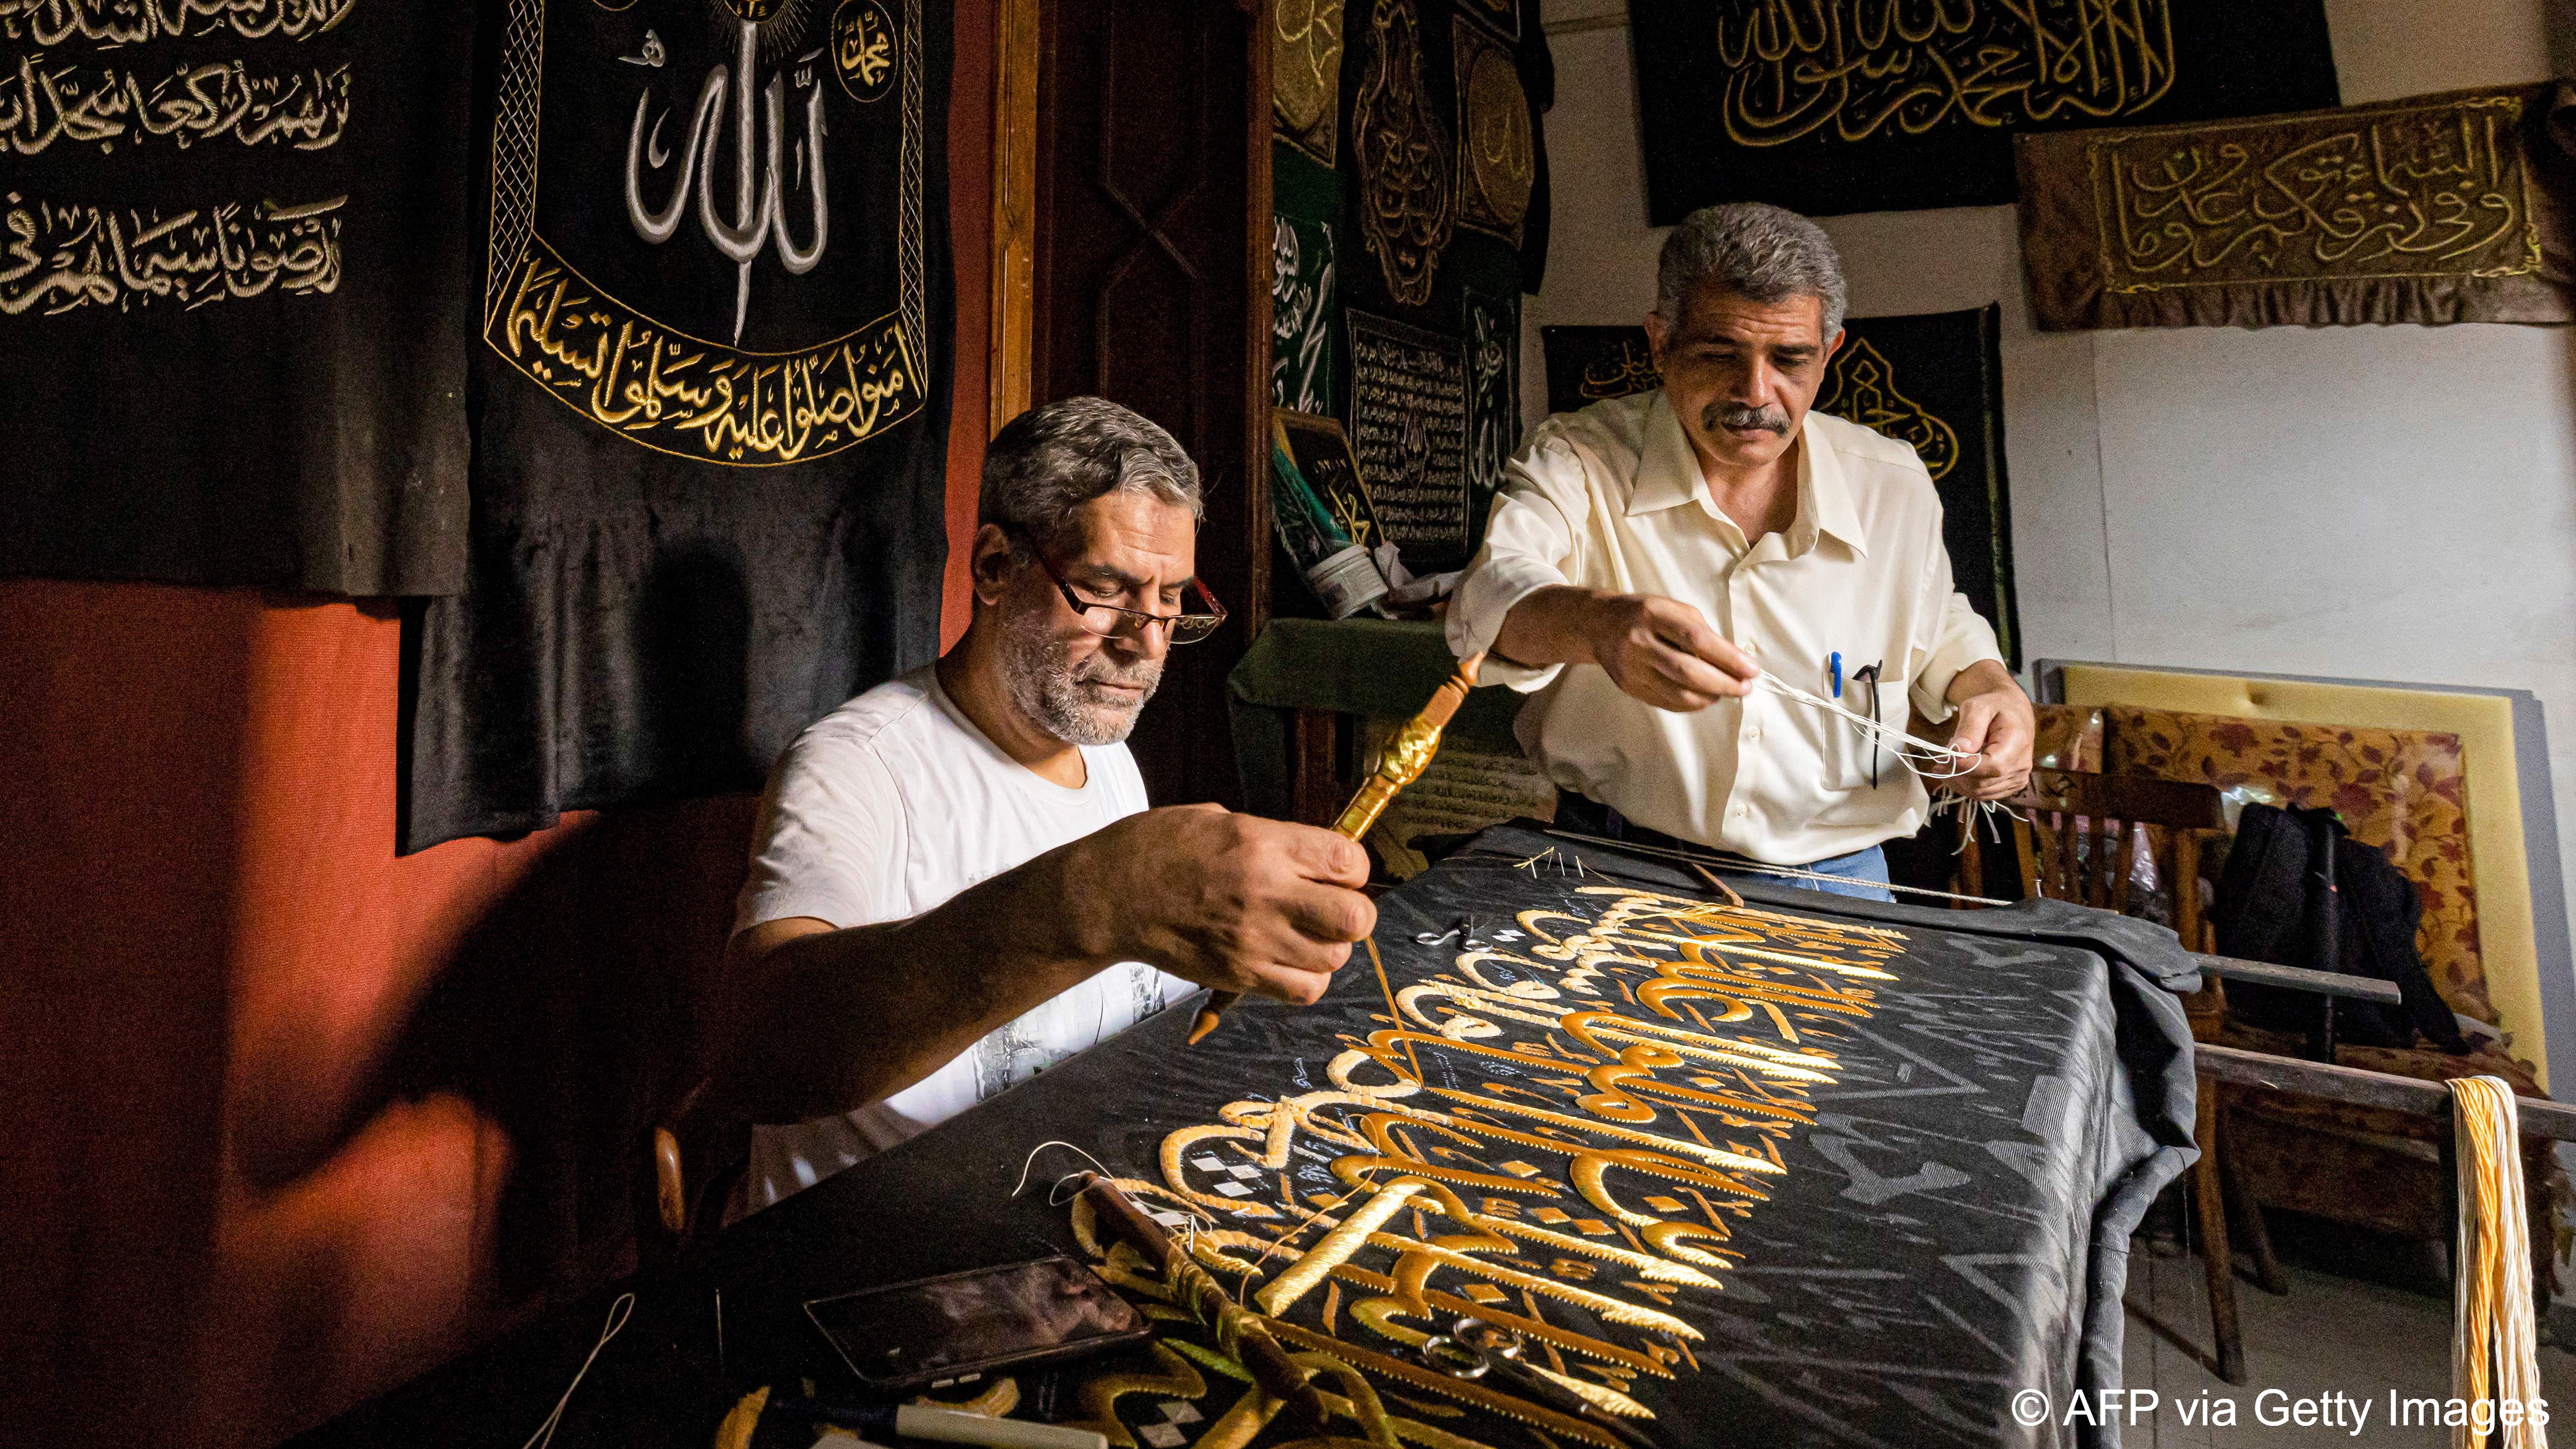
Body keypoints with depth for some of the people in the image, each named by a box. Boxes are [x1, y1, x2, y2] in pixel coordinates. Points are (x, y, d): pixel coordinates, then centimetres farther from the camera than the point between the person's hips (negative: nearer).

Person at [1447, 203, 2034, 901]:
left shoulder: (1895, 485, 4)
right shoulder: (1578, 458, -6)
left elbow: (1937, 635, 22)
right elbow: (1494, 594, -25)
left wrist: (1991, 687, -1)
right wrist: (1598, 624, -47)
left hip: (1833, 875, 3)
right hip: (1616, 867, -2)